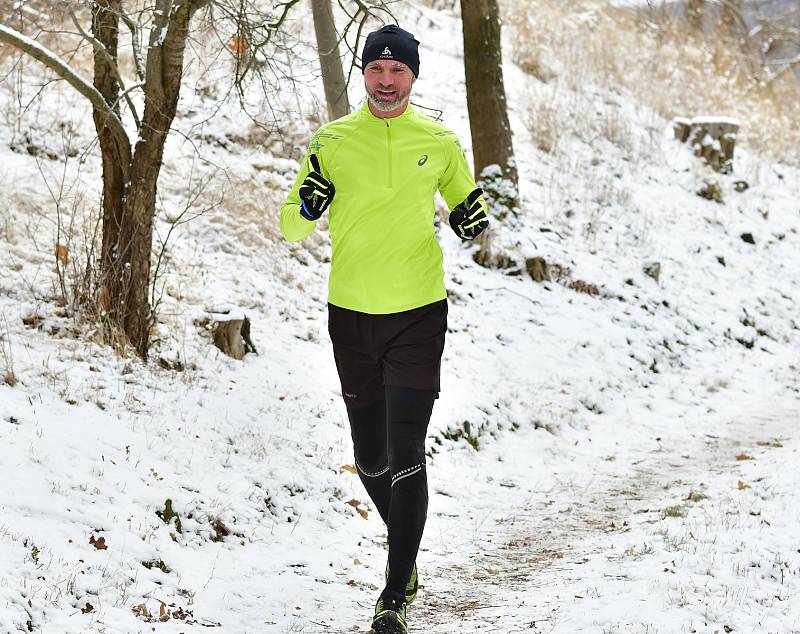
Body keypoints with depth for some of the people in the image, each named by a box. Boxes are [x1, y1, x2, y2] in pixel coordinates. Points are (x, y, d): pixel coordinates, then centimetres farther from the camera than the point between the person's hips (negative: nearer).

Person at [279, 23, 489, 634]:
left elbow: (464, 197, 18)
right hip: (352, 314, 2)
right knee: (370, 457, 12)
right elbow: (291, 226, 6)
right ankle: (405, 548, 38)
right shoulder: (332, 142, 1)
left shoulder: (439, 140, 1)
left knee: (406, 456, -11)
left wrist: (474, 218, -6)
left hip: (418, 313, -2)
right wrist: (309, 205, -17)